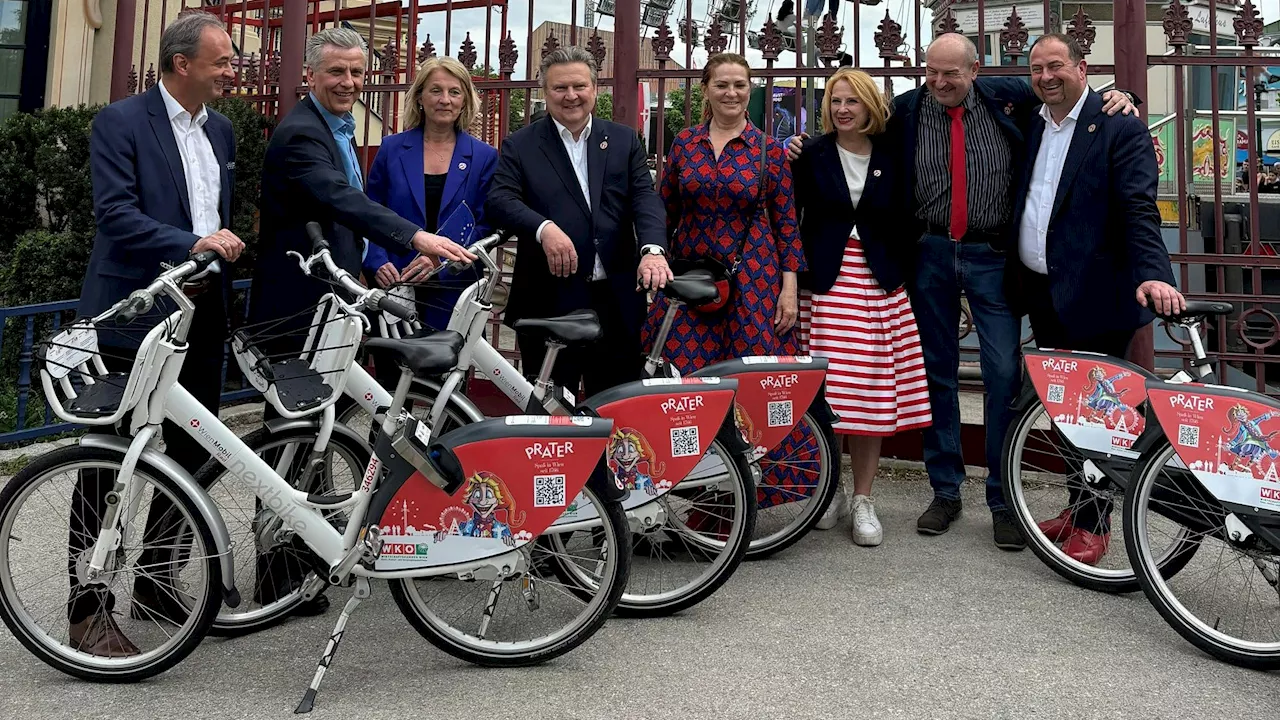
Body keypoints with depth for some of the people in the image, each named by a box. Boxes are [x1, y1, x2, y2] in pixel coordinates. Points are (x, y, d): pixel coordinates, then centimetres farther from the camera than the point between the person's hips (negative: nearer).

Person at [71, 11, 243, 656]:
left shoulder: (220, 130, 14)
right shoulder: (120, 122, -7)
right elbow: (115, 213, -17)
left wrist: (219, 260, 10)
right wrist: (192, 244, -28)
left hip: (200, 319, 7)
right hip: (133, 317, -7)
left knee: (193, 456, 12)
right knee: (106, 464, 1)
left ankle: (154, 581, 29)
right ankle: (88, 610, 10)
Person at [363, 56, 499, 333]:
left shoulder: (483, 157, 5)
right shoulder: (392, 148, 7)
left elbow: (486, 226, 0)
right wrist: (378, 264, -10)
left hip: (454, 292, 0)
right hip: (394, 289, 1)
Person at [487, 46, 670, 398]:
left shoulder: (624, 140, 12)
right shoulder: (519, 145, 6)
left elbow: (645, 197, 0)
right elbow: (499, 200, -7)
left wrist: (652, 249, -19)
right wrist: (544, 228, -27)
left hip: (617, 300, 2)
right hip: (548, 301, -2)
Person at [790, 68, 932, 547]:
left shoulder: (891, 157, 8)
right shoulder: (810, 154, 4)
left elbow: (903, 222, 9)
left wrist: (901, 275, 2)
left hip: (878, 283, 1)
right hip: (824, 282, -1)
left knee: (873, 393, 1)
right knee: (824, 394, -2)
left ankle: (863, 501, 12)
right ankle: (830, 491, 16)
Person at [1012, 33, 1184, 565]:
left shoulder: (1119, 127, -7)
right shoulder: (1031, 127, 13)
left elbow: (1138, 210, -16)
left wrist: (1154, 274, -29)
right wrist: (1016, 280, 7)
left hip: (1093, 295, -6)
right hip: (1043, 294, 6)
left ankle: (1095, 523, 15)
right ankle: (1076, 507, 28)